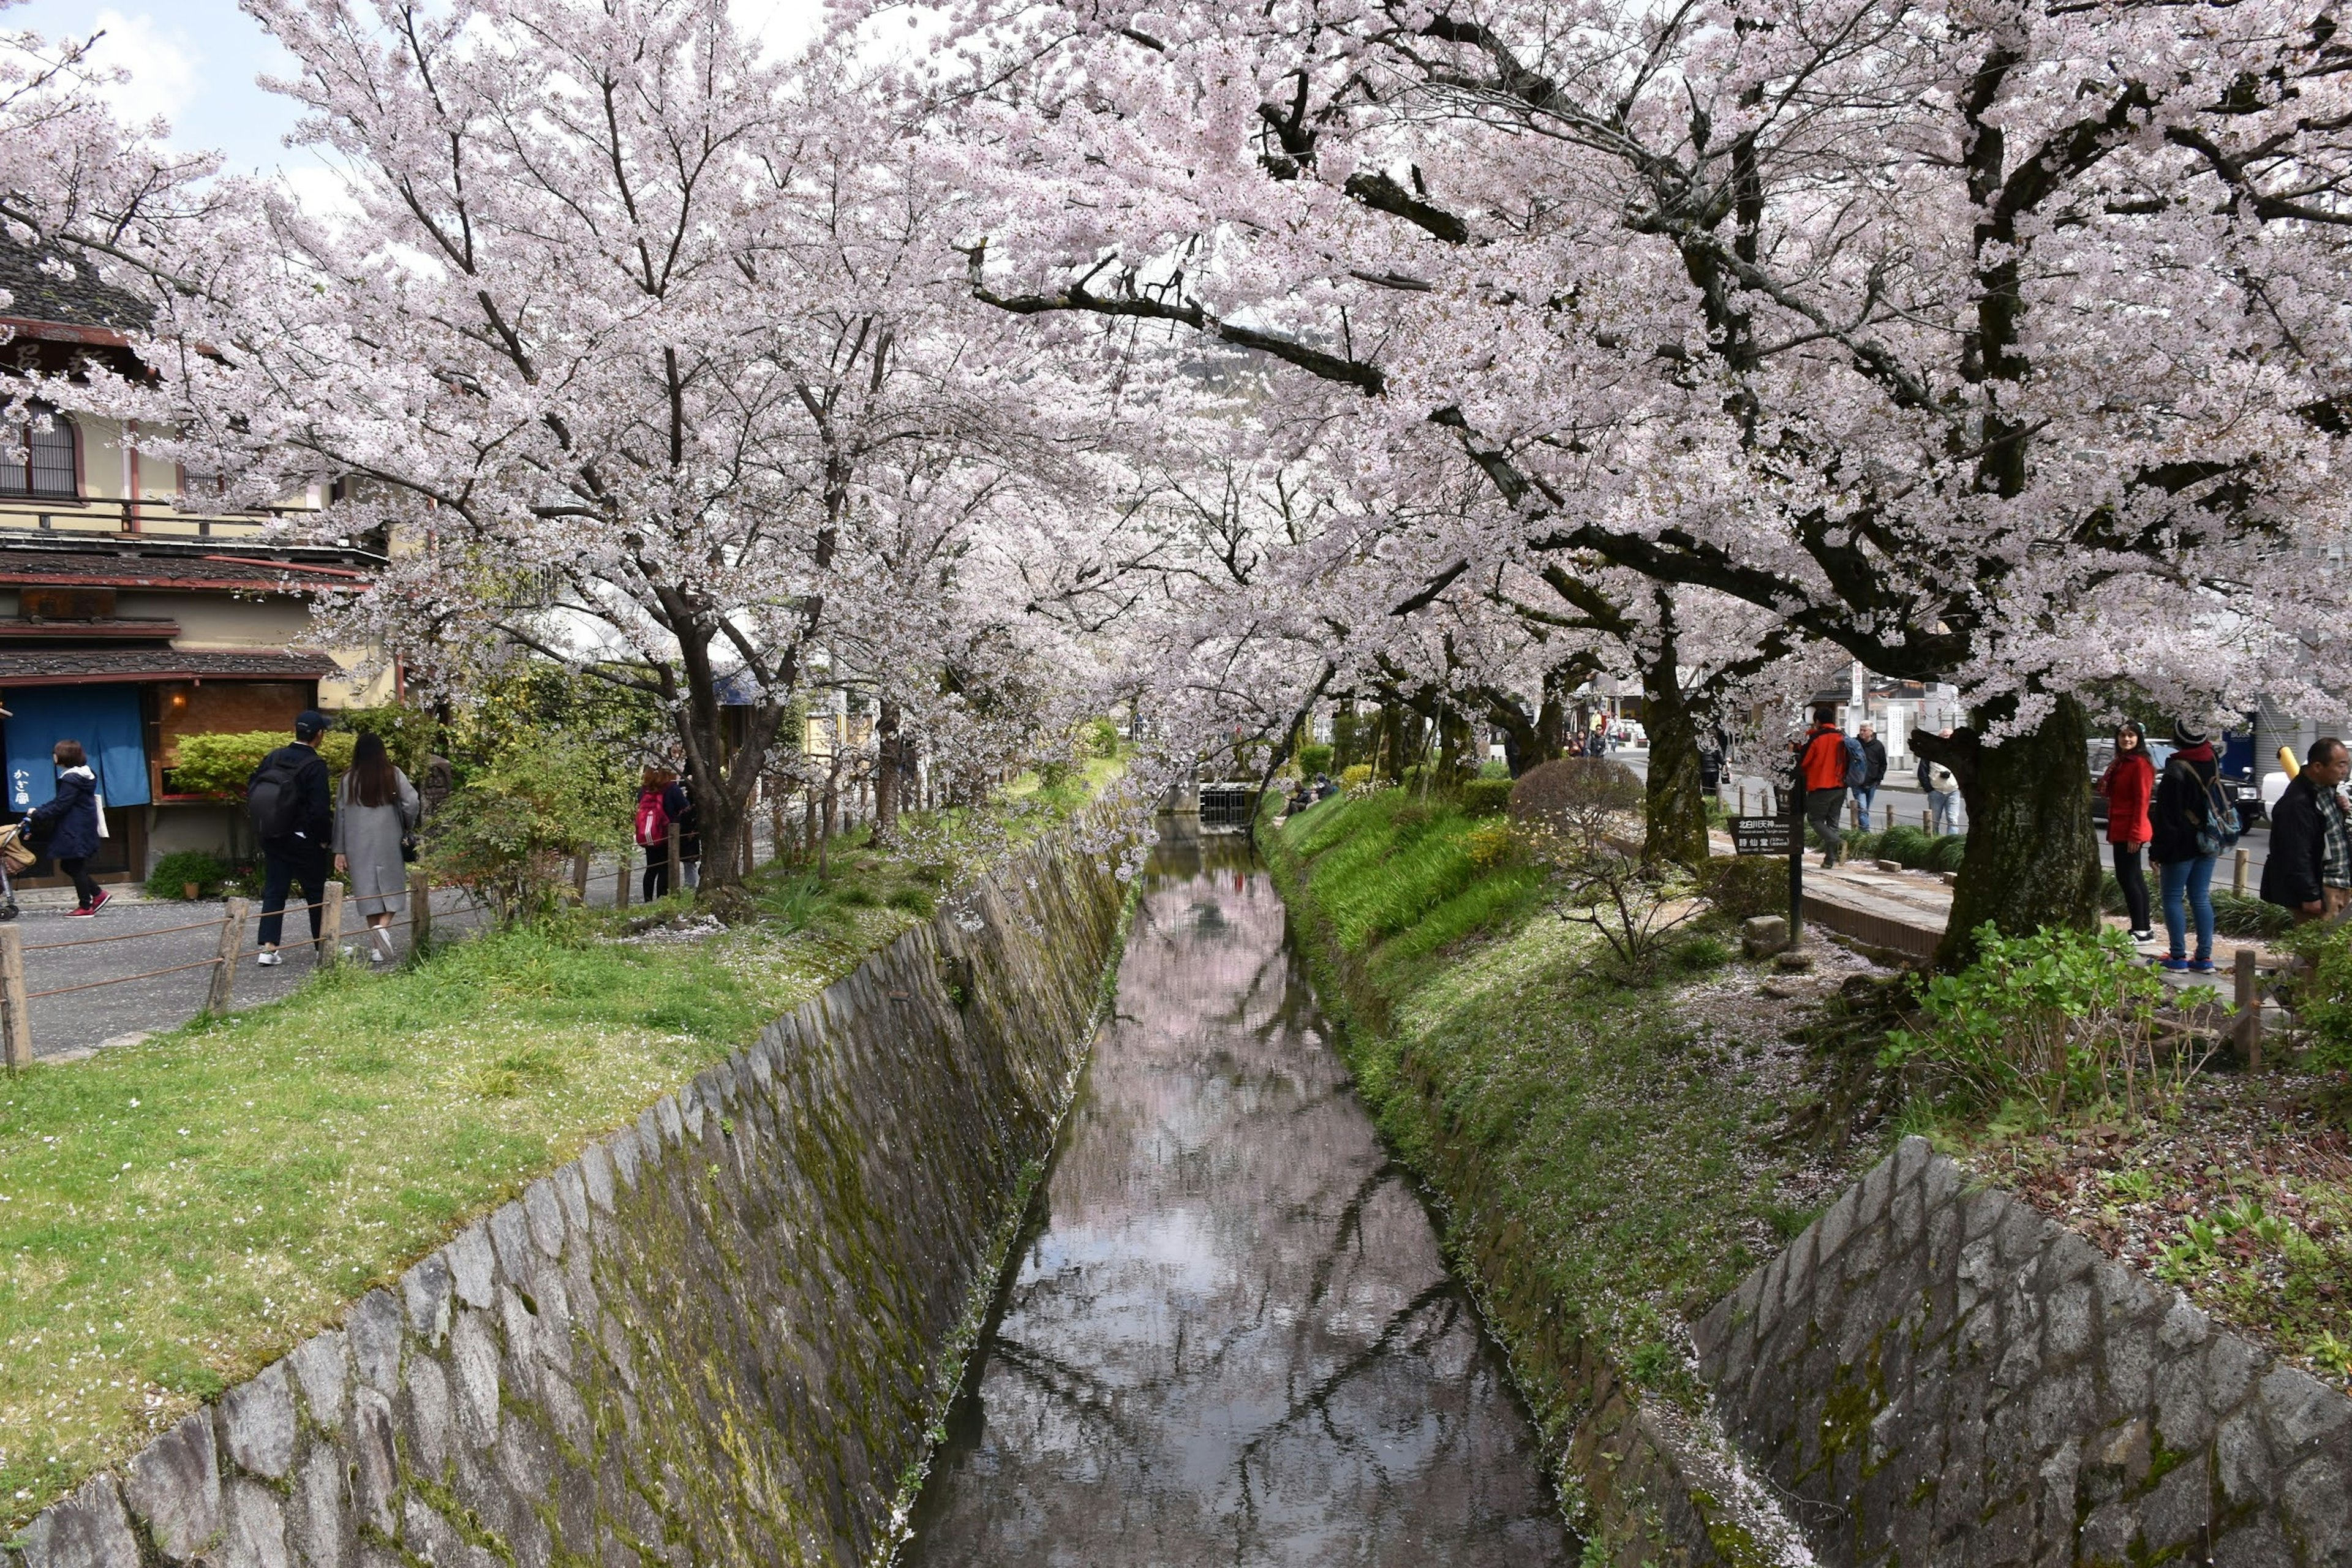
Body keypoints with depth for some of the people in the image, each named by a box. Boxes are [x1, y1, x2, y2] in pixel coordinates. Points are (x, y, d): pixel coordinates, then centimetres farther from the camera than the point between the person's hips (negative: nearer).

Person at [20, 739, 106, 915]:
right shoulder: (81, 775, 13)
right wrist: (38, 811, 10)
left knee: (76, 867, -2)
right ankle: (97, 894, 15)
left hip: (76, 832, -10)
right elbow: (58, 801, 17)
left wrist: (37, 814, -9)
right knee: (69, 866, 15)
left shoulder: (71, 780, -17)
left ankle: (85, 907, 3)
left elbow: (59, 806, -18)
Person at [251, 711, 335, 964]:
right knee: (316, 892, 7)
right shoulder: (315, 765, -17)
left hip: (271, 838, 5)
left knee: (273, 891, 9)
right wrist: (325, 838, -7)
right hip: (304, 841, -5)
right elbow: (320, 808, -20)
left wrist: (264, 823, 15)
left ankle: (268, 948, 2)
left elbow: (252, 791, 7)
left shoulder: (273, 758, 2)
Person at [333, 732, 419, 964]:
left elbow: (341, 814, 4)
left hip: (359, 845, 1)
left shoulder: (349, 780, 2)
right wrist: (407, 829, 10)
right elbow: (412, 804, -9)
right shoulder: (394, 775, -2)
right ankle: (384, 926, -20)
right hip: (389, 842, -1)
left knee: (368, 892, 7)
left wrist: (340, 851, 8)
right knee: (391, 887, 7)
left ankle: (375, 947, 8)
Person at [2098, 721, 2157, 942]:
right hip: (2120, 830, 10)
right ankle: (2145, 928, 19)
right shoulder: (2120, 763, 16)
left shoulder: (2140, 763, -13)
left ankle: (2141, 930, -6)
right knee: (2135, 878, 13)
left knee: (2127, 878, -9)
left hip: (2130, 832, -10)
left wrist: (2135, 834, -20)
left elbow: (2142, 800, -17)